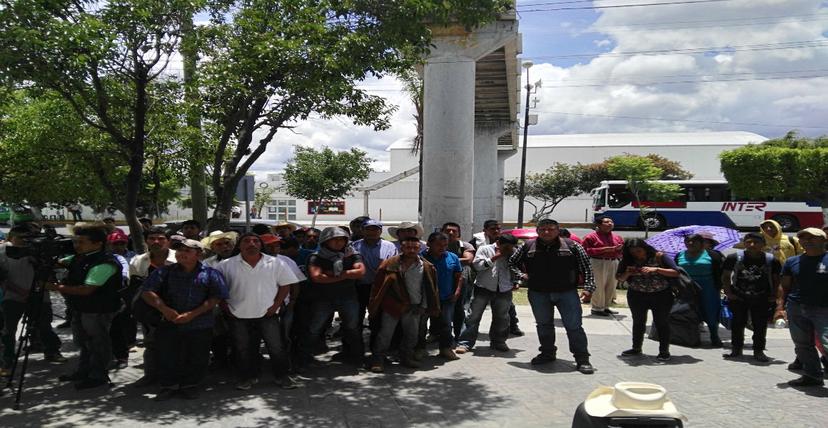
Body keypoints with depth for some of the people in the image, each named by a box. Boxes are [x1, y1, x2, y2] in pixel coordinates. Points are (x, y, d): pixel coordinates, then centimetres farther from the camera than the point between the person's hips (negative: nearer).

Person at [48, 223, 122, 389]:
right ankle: (83, 372, 40)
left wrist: (58, 288, -28)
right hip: (80, 308, 9)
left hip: (98, 311, -9)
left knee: (97, 344, 7)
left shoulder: (105, 264, -26)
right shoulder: (79, 258, 3)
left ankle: (98, 376, 22)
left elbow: (86, 289, -30)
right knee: (82, 342, 23)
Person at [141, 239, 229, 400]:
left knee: (197, 358, 7)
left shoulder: (210, 274, 0)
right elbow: (147, 292, -2)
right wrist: (164, 309, -18)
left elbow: (215, 298, -7)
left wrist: (192, 314, -15)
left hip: (200, 325, -1)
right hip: (169, 324, 1)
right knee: (167, 356, 8)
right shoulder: (164, 272, 5)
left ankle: (190, 385, 26)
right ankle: (169, 385, 27)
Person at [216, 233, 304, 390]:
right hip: (238, 317, 0)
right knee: (243, 349, 11)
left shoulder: (275, 263, -1)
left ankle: (282, 376, 20)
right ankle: (247, 377, 28)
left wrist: (275, 305, -4)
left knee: (277, 347, 4)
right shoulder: (226, 265, -2)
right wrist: (226, 308, -2)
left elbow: (285, 284, 3)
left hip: (268, 314, 0)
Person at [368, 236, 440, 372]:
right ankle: (378, 360, 8)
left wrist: (424, 306, 8)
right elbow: (378, 285, -4)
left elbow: (431, 289, 9)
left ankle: (406, 358, 29)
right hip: (392, 305, -3)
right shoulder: (390, 264, -7)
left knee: (412, 335, 11)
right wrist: (375, 305, -6)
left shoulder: (427, 267, 0)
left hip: (414, 307, 3)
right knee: (385, 334, -2)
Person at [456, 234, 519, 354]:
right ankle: (465, 343, 2)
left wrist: (515, 282, 7)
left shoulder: (513, 253, 9)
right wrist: (495, 257, -16)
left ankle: (498, 342, 29)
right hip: (483, 288, -3)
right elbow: (477, 265, -14)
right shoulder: (484, 249, -3)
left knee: (501, 318, 12)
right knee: (474, 316, -3)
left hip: (504, 290, 3)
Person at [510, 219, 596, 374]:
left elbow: (586, 268, -1)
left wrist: (588, 288, -9)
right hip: (538, 294, 2)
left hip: (567, 292, -2)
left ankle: (582, 359, 5)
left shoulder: (572, 246, -2)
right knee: (544, 325, 14)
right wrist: (521, 275, -1)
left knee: (574, 326, -3)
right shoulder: (528, 247, 3)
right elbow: (512, 263, 14)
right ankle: (547, 353, 32)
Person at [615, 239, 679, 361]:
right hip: (636, 296, 3)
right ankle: (636, 348, 27)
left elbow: (676, 272, -17)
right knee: (638, 322, 13)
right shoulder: (628, 261, -3)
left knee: (662, 322, 3)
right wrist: (627, 273, -19)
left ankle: (664, 350, 13)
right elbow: (619, 278, 2)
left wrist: (656, 269, -28)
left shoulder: (659, 257, -12)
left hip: (661, 295, -3)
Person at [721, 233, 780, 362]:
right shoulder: (734, 258, -7)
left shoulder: (771, 260, -4)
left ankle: (758, 351, 19)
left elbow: (776, 279, 8)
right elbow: (725, 276, -1)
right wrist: (728, 292, -7)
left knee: (760, 325, 6)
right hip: (738, 297, 0)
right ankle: (736, 349, 22)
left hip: (762, 298, 0)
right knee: (738, 323, 9)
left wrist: (774, 295, 0)